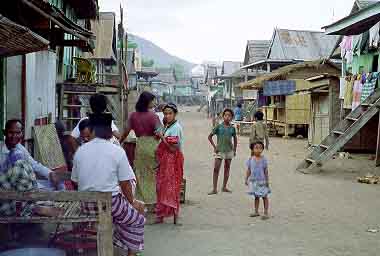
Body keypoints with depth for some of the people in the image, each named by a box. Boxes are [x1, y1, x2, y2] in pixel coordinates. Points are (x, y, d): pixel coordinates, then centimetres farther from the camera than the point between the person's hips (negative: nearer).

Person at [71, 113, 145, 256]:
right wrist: (132, 202, 8)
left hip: (86, 205, 6)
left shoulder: (80, 151, -1)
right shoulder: (117, 151, -13)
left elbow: (75, 181, 6)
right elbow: (125, 184, -8)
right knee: (138, 220, 21)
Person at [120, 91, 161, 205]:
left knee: (140, 173, 12)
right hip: (152, 144, -3)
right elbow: (158, 133, -17)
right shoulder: (153, 115, -9)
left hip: (140, 145, 4)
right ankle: (153, 199, 13)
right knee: (153, 173, 8)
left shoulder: (133, 116, 3)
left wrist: (119, 142, 18)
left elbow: (126, 132, 6)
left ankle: (142, 199, 16)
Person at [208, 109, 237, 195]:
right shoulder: (219, 126, -5)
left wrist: (234, 149, 10)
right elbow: (210, 136, 0)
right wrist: (214, 147, -5)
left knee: (227, 168, 10)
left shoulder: (232, 128, 2)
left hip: (229, 151, 3)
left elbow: (235, 139, 16)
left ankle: (224, 187, 21)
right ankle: (214, 189, -4)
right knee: (216, 169, -7)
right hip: (220, 150, -3)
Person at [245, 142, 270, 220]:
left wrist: (267, 180, -7)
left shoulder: (263, 159, -9)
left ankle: (266, 213, 10)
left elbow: (266, 171, -6)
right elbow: (248, 170, 5)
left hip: (262, 181, -3)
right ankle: (256, 211, 23)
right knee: (256, 197, 14)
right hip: (254, 181, 3)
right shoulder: (250, 160, -2)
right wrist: (246, 179, 4)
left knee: (264, 197, 5)